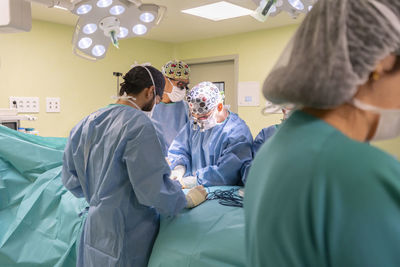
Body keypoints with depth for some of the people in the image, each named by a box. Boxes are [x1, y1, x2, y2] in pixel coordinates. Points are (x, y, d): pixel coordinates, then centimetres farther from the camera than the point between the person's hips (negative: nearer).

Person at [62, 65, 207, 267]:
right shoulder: (139, 124, -22)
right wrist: (188, 199, -7)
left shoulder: (88, 122, 3)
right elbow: (153, 189, -23)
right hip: (125, 238, -7)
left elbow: (70, 179, 10)